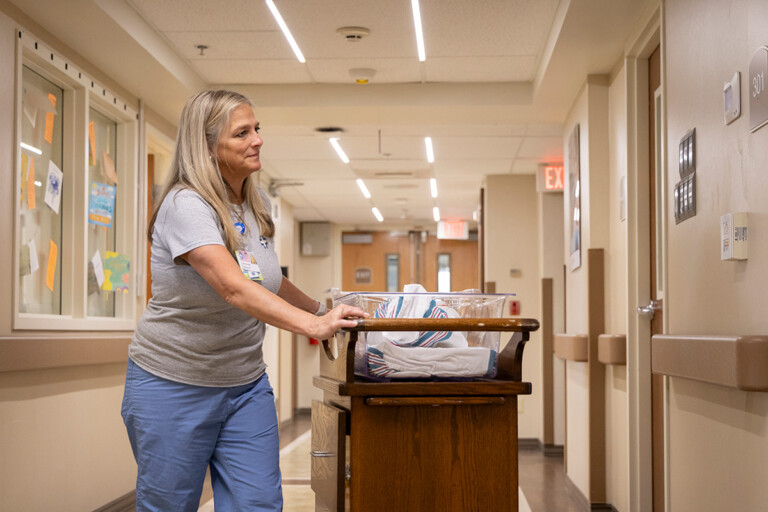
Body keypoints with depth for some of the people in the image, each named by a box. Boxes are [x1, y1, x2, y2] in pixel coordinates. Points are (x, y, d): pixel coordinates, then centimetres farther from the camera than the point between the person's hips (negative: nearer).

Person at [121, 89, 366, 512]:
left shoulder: (258, 206, 5)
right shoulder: (186, 205, -20)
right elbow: (233, 287, -35)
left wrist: (320, 310, 11)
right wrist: (311, 324, -46)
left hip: (246, 385, 6)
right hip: (175, 386, -6)